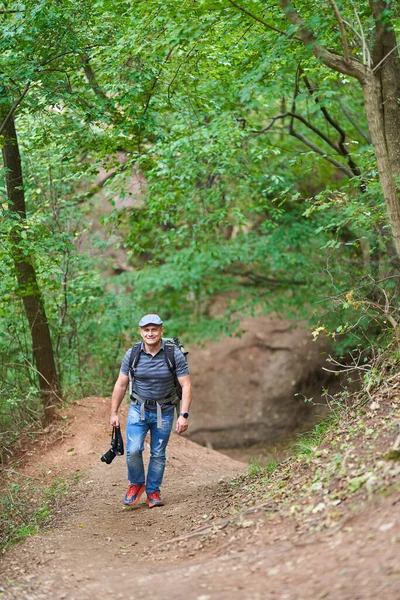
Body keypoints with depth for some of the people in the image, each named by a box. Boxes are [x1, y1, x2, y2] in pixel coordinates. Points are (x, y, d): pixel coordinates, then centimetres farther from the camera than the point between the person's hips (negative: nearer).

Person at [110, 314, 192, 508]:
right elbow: (121, 385, 1)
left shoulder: (174, 355, -13)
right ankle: (136, 484, 12)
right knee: (133, 450, -13)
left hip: (164, 412, 0)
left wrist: (184, 415, -20)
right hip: (138, 409, 0)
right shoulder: (132, 355, -8)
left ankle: (153, 492, 24)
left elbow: (186, 386, -12)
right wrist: (114, 413, 3)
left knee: (158, 455, 7)